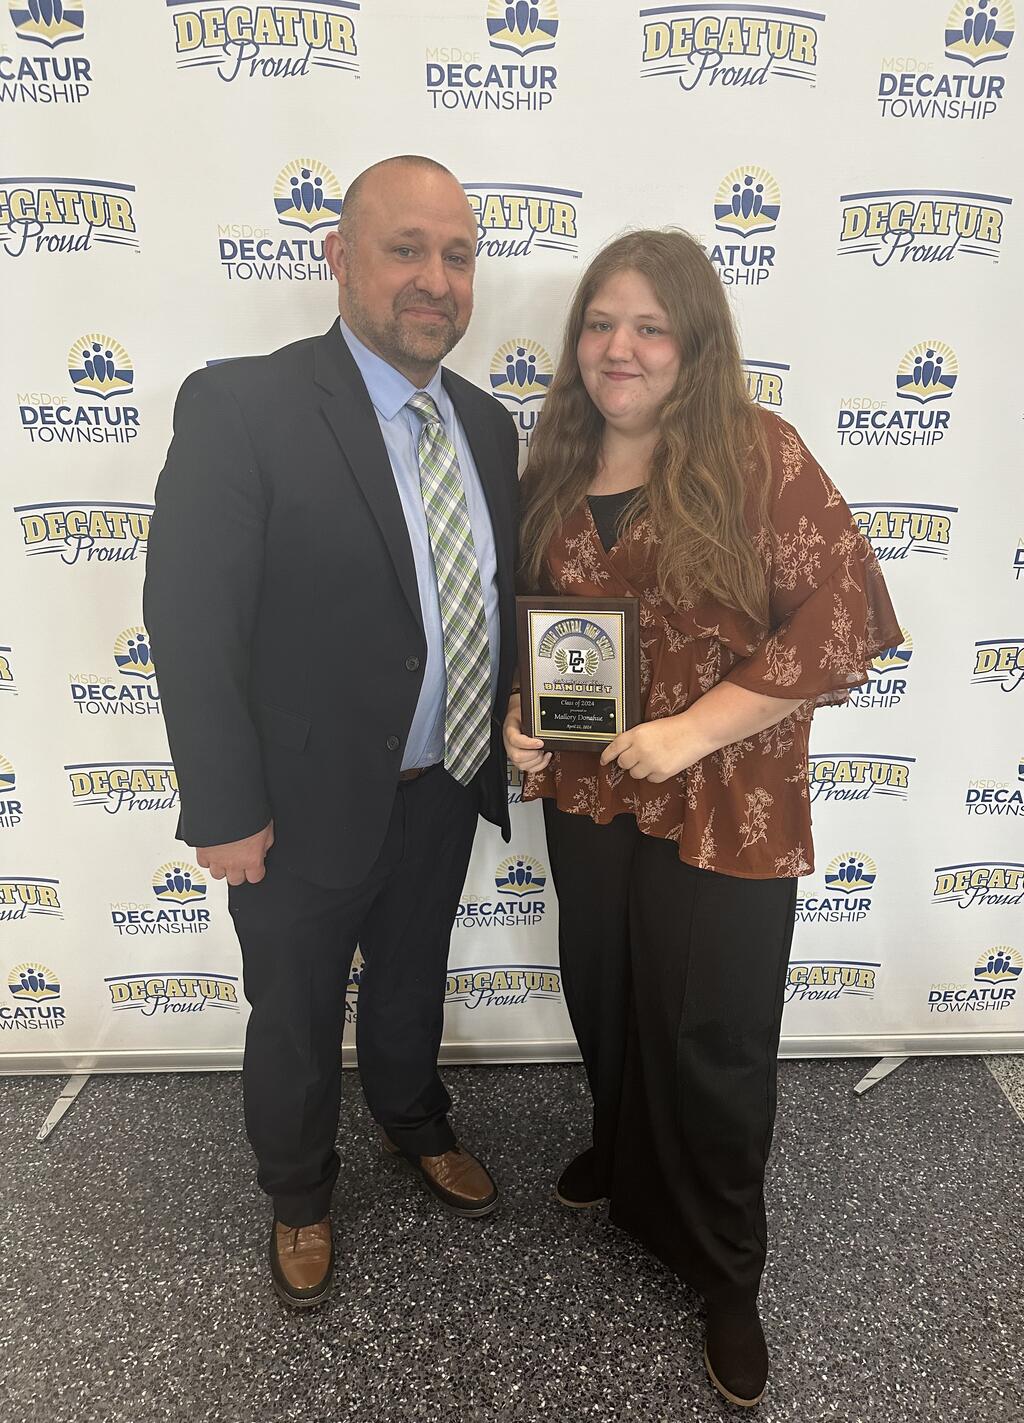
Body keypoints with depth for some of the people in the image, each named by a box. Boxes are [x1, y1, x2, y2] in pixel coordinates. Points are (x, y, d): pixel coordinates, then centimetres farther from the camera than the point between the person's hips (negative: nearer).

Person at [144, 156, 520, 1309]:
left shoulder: (486, 424, 3)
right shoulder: (239, 407, -17)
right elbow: (188, 622, -18)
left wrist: (508, 736, 4)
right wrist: (225, 811, -17)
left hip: (445, 792, 5)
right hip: (306, 806, -5)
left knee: (412, 982, 27)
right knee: (295, 1016, 18)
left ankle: (415, 1125, 56)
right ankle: (298, 1194, 47)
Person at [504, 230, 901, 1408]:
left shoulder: (757, 453, -12)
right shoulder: (555, 468, 4)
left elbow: (843, 614, -16)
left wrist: (695, 728, -21)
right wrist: (520, 716, -3)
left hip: (726, 811, -4)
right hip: (588, 797, 5)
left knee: (710, 1037, 8)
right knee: (605, 1001, 22)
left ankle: (726, 1277, 34)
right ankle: (621, 1152, 54)